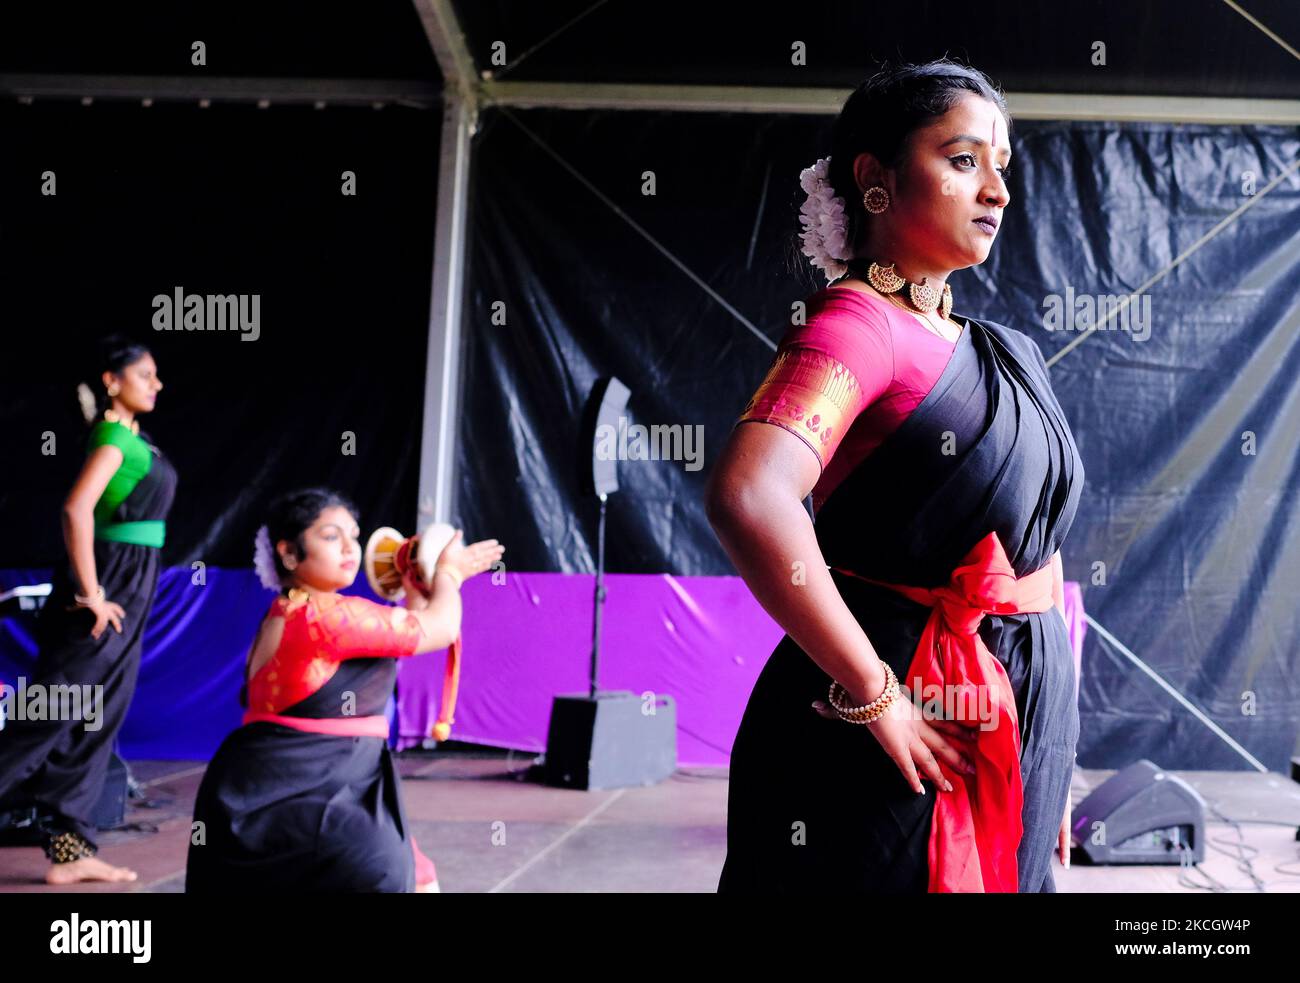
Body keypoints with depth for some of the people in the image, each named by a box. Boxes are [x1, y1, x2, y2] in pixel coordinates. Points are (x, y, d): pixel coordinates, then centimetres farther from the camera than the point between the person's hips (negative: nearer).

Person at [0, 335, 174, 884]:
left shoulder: (131, 436, 13)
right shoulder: (114, 436, -14)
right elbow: (77, 509, -27)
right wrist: (93, 595, -22)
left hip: (129, 589, 9)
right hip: (112, 586, -9)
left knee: (94, 723, 9)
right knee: (57, 715, -5)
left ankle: (69, 851, 13)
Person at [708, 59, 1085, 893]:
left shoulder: (1005, 355, 11)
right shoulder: (859, 323, -13)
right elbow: (748, 498, -31)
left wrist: (1056, 746, 14)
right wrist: (871, 692, -23)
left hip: (1019, 728, 8)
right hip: (906, 730, -8)